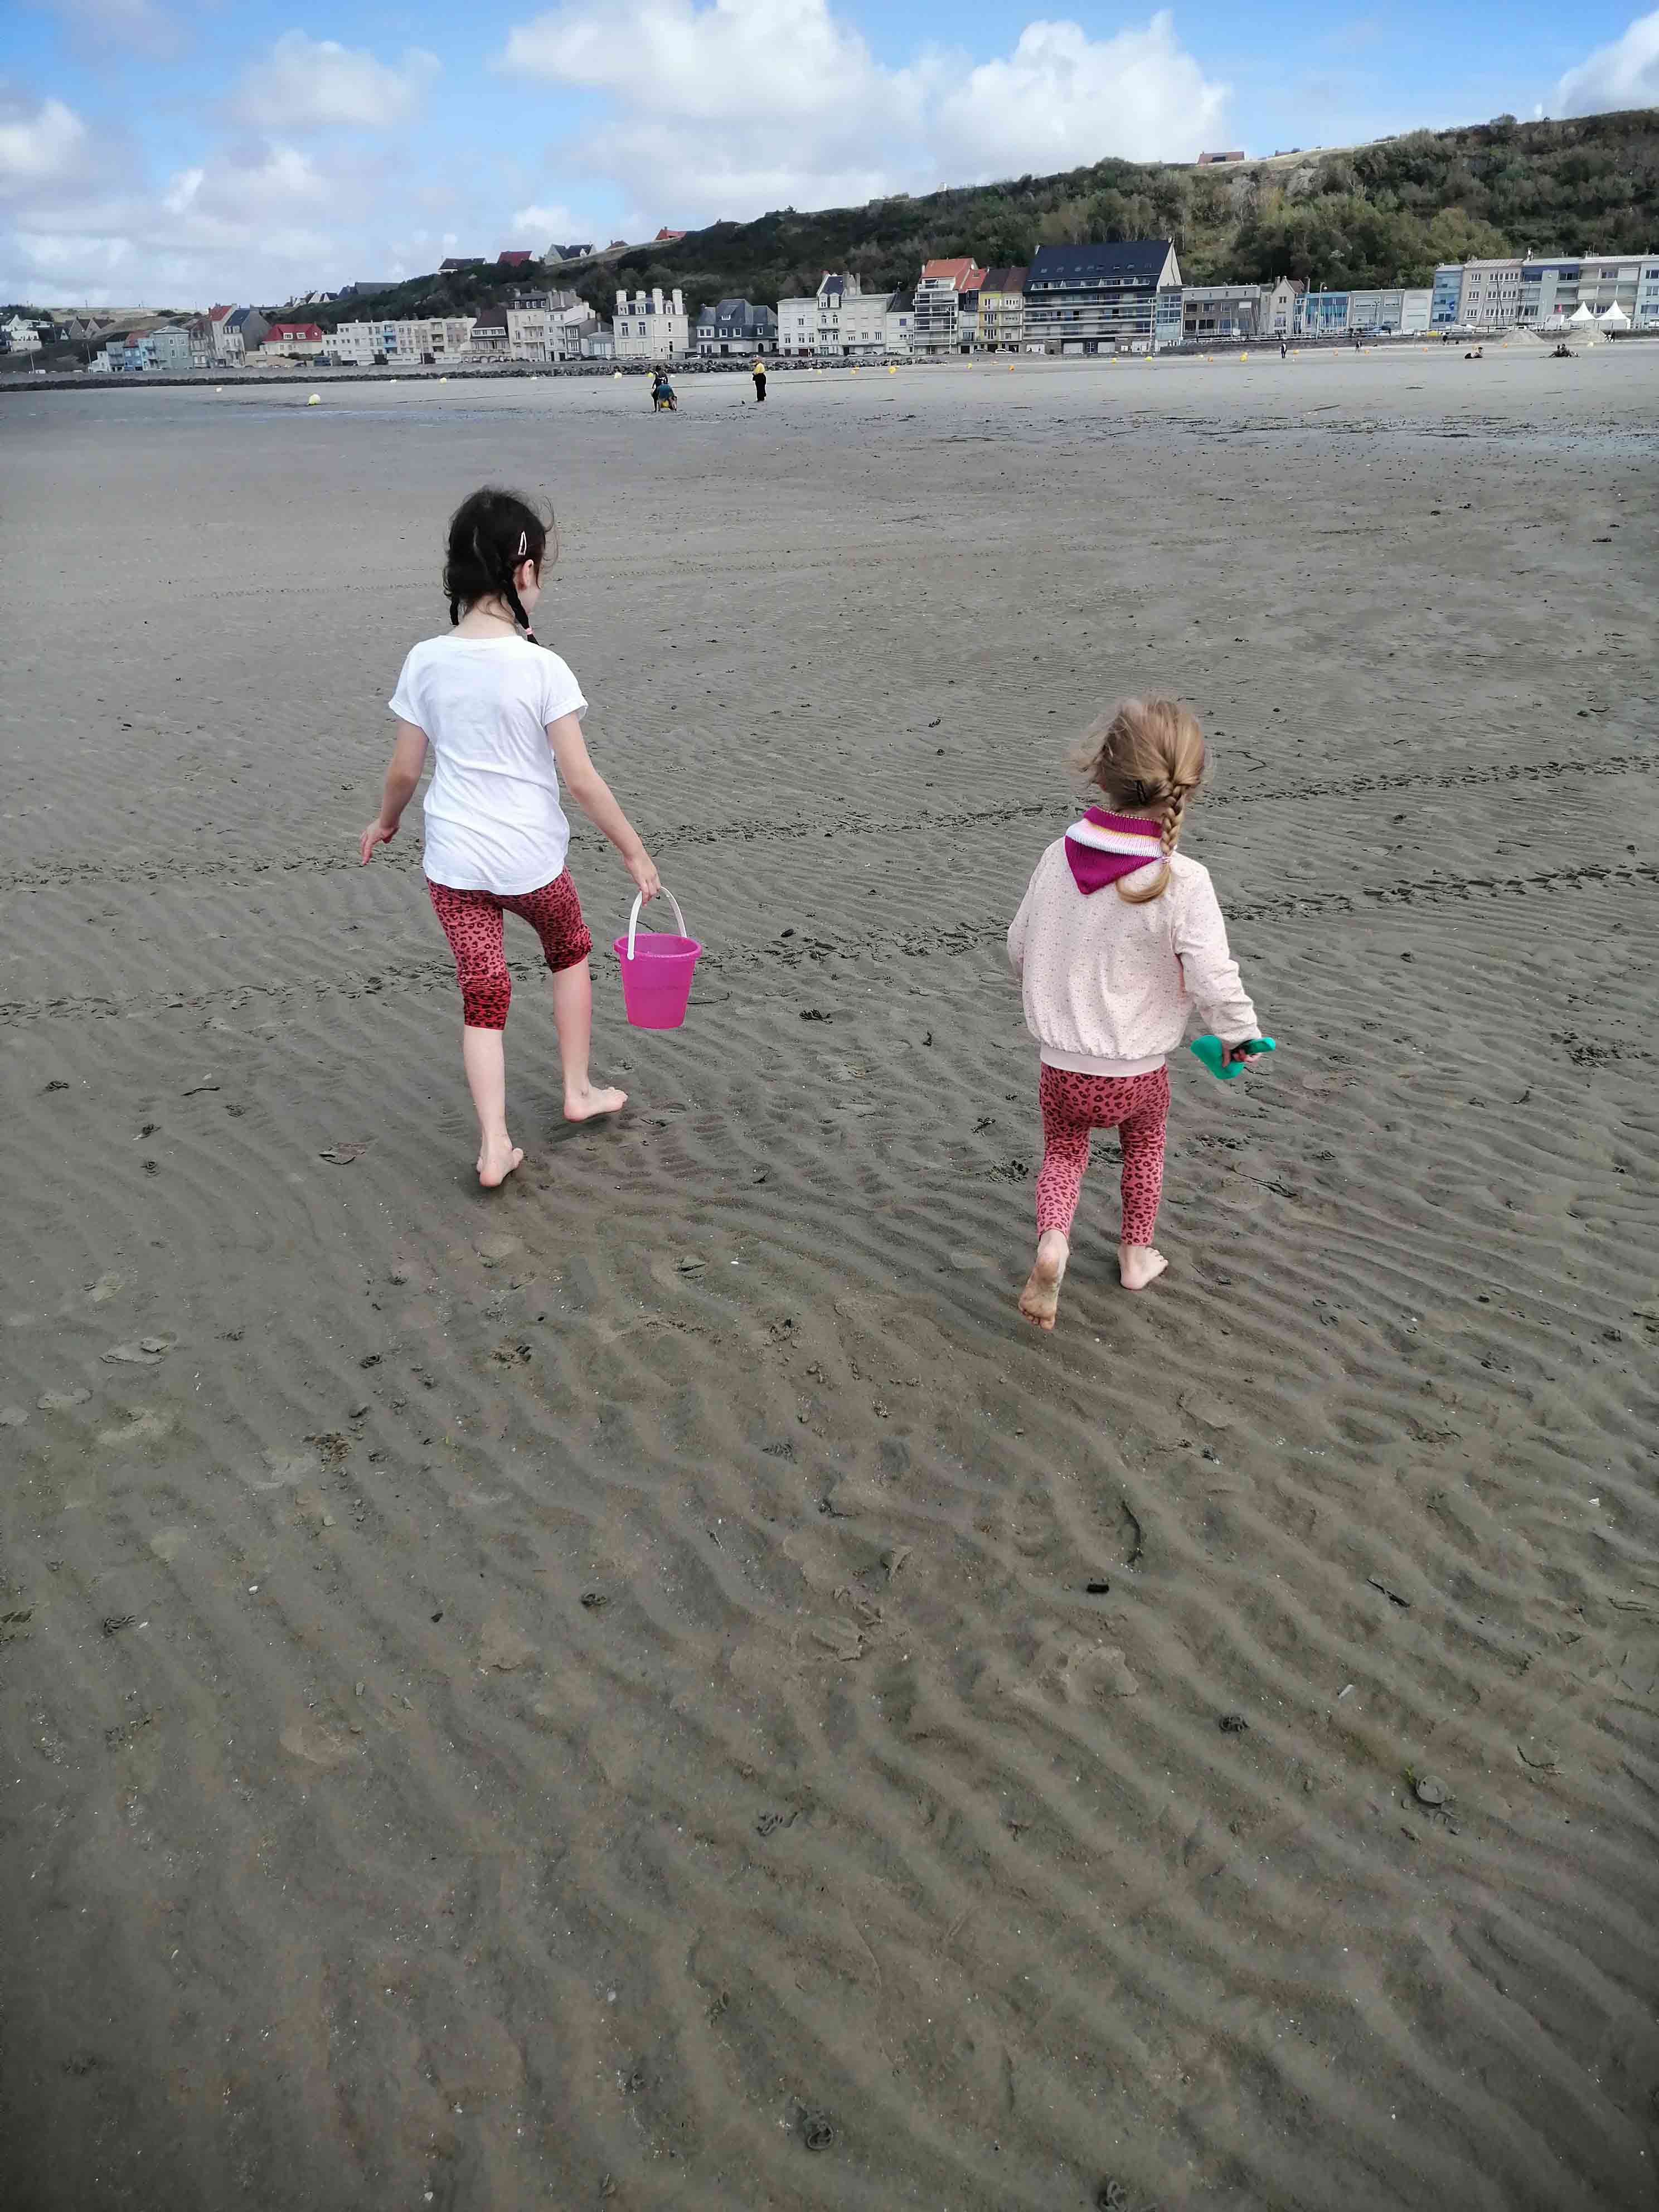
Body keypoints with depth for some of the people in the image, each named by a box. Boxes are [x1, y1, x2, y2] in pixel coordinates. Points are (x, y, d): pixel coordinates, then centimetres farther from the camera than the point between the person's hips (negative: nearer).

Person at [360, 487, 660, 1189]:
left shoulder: (426, 662, -5)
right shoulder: (541, 668, -15)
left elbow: (404, 770, 2)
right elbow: (581, 779, -14)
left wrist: (384, 822, 22)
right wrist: (635, 853, -4)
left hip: (453, 862, 3)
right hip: (531, 858, -2)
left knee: (482, 993, 11)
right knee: (570, 952, 25)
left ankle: (494, 1146, 7)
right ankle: (578, 1090, 35)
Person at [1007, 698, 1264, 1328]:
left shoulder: (1059, 857, -9)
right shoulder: (1182, 883, -22)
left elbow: (1019, 948, 3)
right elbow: (1214, 982, -22)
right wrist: (1241, 1035, -2)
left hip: (1060, 1066, 2)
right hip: (1136, 1070, -1)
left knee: (1063, 1154, 22)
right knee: (1144, 1149, 27)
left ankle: (1052, 1240, -3)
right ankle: (1136, 1253, 40)